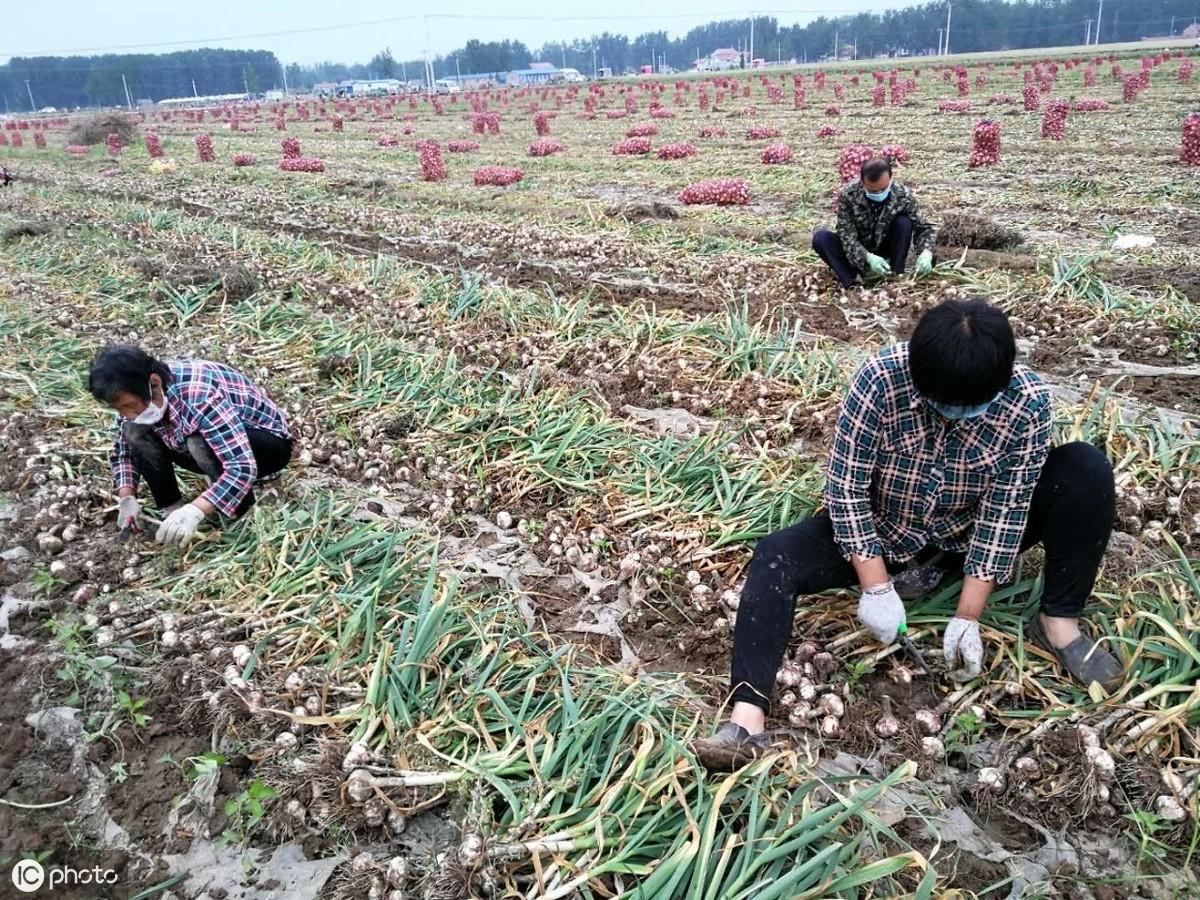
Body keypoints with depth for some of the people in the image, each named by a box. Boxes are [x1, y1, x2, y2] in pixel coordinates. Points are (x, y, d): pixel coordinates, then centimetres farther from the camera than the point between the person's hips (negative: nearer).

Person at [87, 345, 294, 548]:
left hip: (269, 443, -7)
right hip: (219, 442, 7)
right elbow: (122, 450, 4)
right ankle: (172, 508, -2)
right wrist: (127, 498, -13)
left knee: (201, 443, -36)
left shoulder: (200, 396, -37)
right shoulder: (139, 396, -13)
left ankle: (244, 513, -14)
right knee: (135, 432, -10)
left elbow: (242, 467, -42)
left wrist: (195, 511, -52)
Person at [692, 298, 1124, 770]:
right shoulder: (881, 377, -29)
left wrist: (967, 617, -23)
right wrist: (876, 586, -25)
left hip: (969, 532, 1)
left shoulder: (1027, 402, -24)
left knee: (1087, 470, -20)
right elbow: (846, 485, -24)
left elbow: (1003, 511, -21)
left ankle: (1058, 624, -9)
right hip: (882, 527, -1)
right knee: (775, 558, -26)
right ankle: (747, 720, -36)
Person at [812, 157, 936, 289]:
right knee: (820, 237, -25)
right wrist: (868, 258, -43)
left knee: (904, 223, -25)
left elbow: (923, 227, -11)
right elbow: (847, 236, -26)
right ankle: (853, 280, -34)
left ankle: (895, 275, -15)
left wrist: (926, 253, -32)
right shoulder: (848, 195, -25)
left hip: (887, 251, 1)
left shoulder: (903, 195, -20)